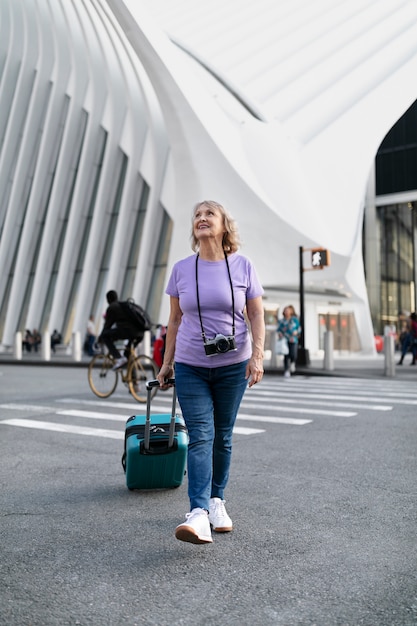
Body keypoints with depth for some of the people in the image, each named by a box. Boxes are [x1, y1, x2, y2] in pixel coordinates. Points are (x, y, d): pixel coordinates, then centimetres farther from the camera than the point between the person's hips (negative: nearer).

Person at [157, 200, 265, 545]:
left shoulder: (243, 266, -1)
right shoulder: (181, 269, 2)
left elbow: (257, 314, 1)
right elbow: (175, 319, 8)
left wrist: (257, 355, -10)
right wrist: (167, 362, 9)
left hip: (233, 366, 0)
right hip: (190, 367, 0)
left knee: (223, 436, 10)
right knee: (200, 436, -9)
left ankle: (217, 501, 26)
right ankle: (199, 514, -13)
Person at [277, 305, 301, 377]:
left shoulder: (295, 319, 7)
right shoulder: (281, 320, 8)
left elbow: (299, 328, 12)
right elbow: (278, 329, 14)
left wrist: (296, 332, -8)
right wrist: (279, 333, -6)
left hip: (293, 340, -1)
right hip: (285, 340, 1)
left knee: (293, 355, -13)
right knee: (286, 356, -4)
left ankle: (292, 363, 22)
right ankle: (287, 371, 5)